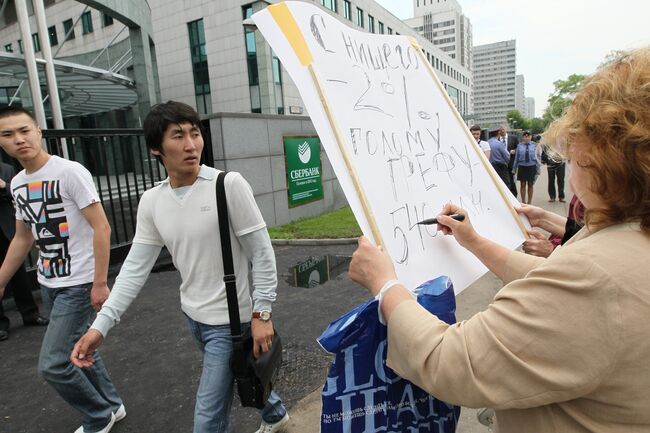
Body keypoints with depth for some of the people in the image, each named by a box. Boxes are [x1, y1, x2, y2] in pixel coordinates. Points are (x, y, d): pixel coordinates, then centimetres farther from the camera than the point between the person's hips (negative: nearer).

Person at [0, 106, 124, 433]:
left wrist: (100, 283, -20)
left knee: (52, 364, -5)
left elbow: (101, 228, -18)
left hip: (78, 284, -8)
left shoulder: (70, 172, -16)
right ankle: (110, 405, 38)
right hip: (48, 284, 8)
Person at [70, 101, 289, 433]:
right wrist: (100, 325, -6)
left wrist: (261, 313, -15)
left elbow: (262, 253, -15)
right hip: (192, 316, 6)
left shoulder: (228, 185, -18)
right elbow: (135, 267, 1)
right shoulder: (151, 201, -2)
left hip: (229, 320, -6)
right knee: (240, 374, 28)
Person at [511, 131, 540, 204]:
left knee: (530, 185, 9)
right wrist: (514, 169, 7)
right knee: (523, 185, 4)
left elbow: (538, 157, 1)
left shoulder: (535, 145, -1)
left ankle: (529, 202, 19)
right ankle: (523, 202, 13)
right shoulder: (519, 146, 1)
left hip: (532, 167, 0)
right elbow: (516, 158, 5)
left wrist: (538, 168, -1)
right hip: (522, 167, 0)